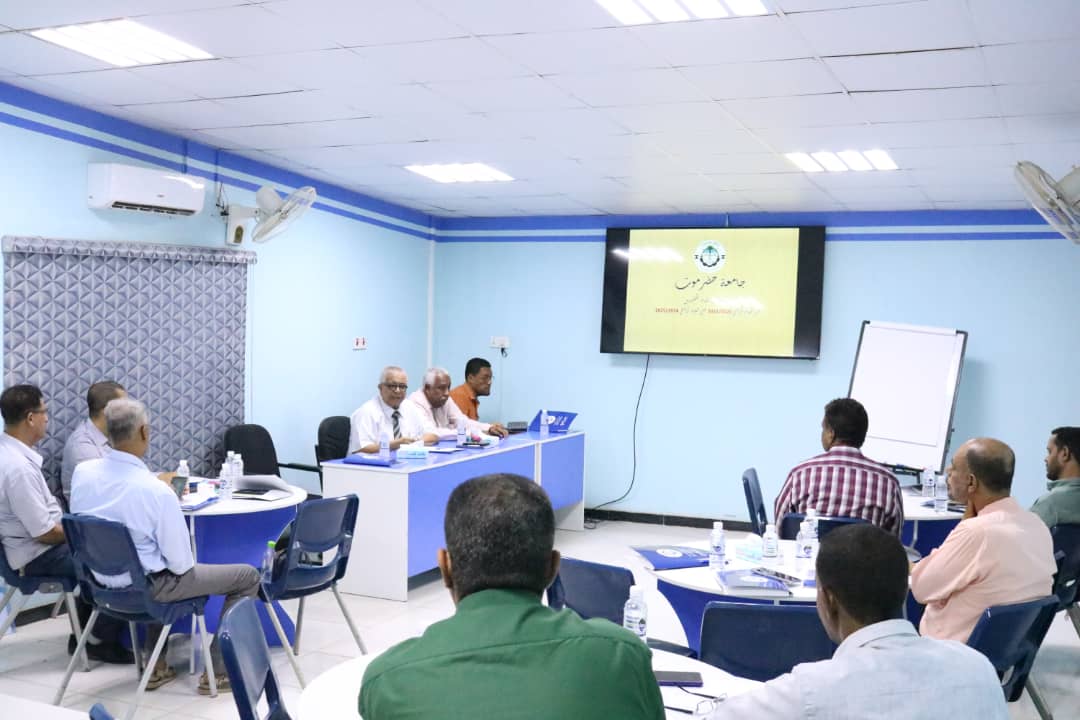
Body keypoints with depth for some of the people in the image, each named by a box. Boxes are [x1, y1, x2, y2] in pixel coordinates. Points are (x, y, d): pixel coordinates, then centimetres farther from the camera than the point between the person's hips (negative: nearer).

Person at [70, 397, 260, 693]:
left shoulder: (82, 472, -12)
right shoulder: (156, 490, -29)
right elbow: (181, 563, -19)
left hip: (100, 580, 7)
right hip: (144, 587, -7)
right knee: (247, 576, 6)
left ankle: (156, 665, 37)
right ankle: (218, 672, 12)